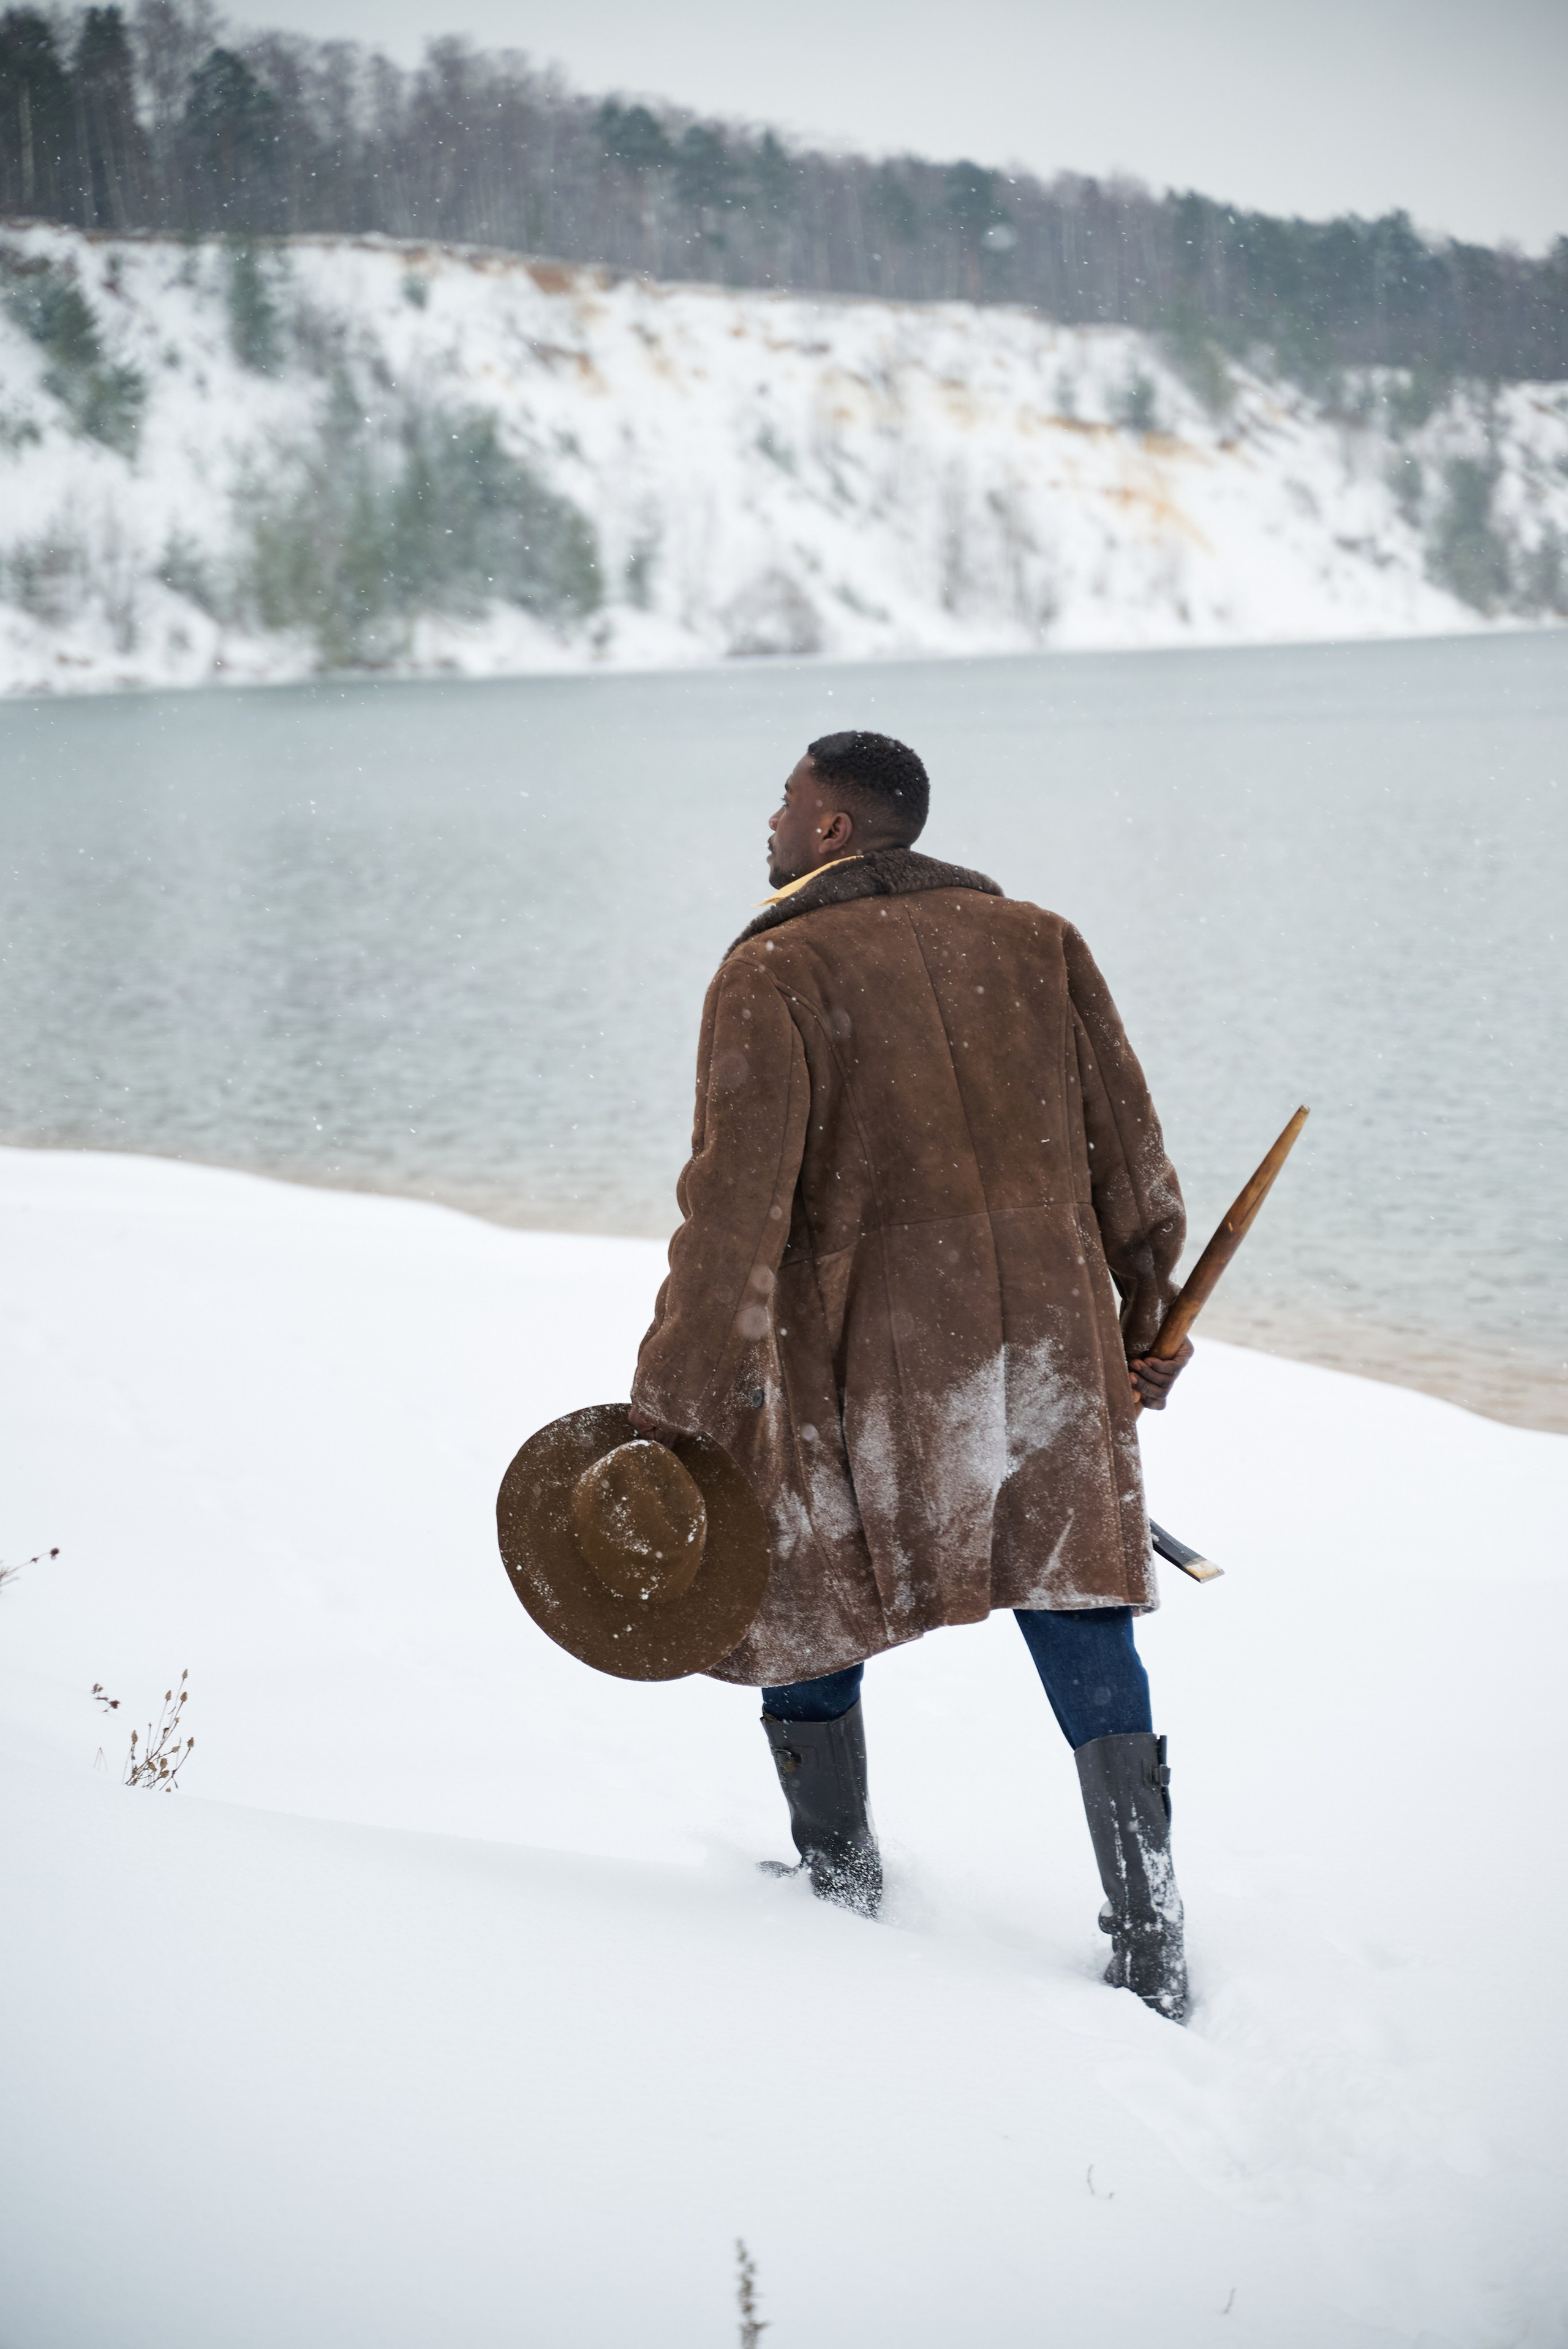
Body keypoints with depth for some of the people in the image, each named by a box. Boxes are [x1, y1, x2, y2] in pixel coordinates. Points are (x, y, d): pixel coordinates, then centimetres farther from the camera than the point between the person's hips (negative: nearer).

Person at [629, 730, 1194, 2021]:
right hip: (1050, 1339, 4)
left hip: (865, 1356, -4)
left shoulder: (773, 972, -9)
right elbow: (1129, 1150, 10)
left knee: (804, 1610, 17)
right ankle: (1153, 1951, 9)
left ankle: (842, 1896, 28)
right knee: (1081, 1622, 9)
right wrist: (1146, 1318, 22)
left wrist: (674, 1403, -13)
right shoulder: (1036, 940, 7)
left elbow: (736, 1208, -16)